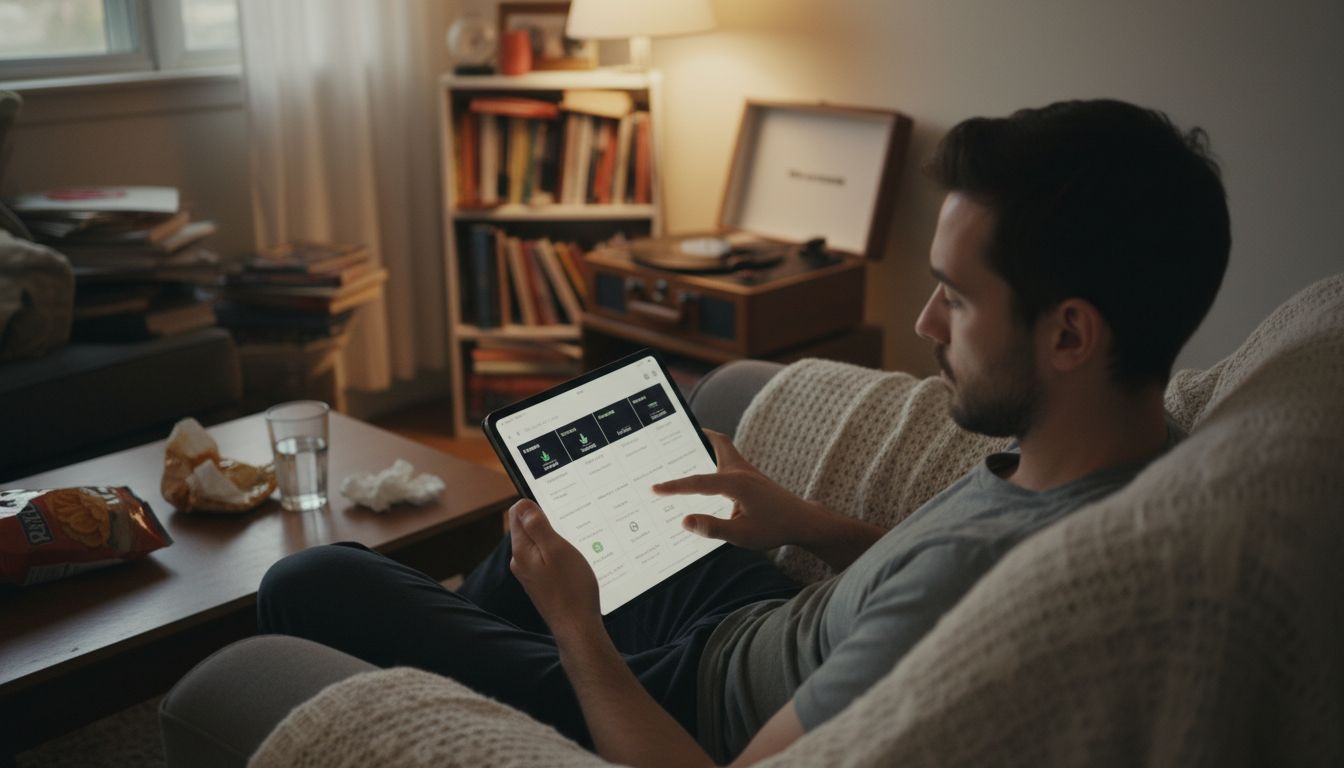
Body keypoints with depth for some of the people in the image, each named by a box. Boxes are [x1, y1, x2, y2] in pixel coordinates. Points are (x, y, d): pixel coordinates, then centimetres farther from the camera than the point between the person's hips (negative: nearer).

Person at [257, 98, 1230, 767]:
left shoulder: (974, 575, -42)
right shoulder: (1160, 443, -13)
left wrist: (575, 625, -17)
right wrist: (812, 525, 1)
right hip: (768, 624, 8)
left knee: (305, 583, 0)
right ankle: (459, 623, 51)